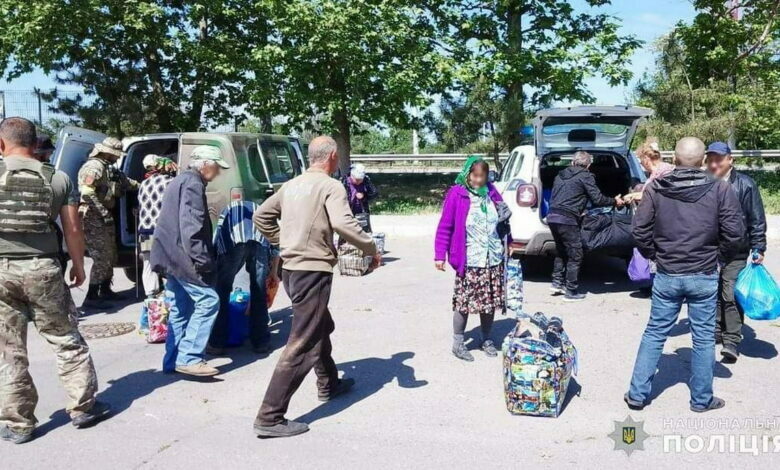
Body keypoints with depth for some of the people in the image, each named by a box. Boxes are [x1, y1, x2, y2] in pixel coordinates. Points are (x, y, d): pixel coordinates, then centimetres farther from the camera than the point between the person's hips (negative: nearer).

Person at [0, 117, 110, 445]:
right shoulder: (58, 179, 2)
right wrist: (78, 266, 14)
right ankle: (83, 407, 20)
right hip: (43, 268, 1)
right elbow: (73, 230, 2)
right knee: (66, 341, 13)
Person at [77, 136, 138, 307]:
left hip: (104, 219, 10)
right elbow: (87, 193, -25)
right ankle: (91, 297, -6)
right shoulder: (94, 166, -15)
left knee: (110, 256, 17)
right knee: (102, 258, -11)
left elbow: (124, 181, 31)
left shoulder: (108, 168, 17)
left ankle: (105, 290, 31)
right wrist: (103, 212, -24)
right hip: (93, 219, -10)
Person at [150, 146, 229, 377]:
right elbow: (191, 227, -22)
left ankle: (173, 360, 17)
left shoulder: (180, 181, 22)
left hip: (170, 256, 11)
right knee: (208, 301, -10)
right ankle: (188, 358, -11)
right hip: (183, 257, -11)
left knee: (180, 309, 13)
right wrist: (203, 260, -24)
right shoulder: (193, 184, -11)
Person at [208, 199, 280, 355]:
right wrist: (274, 272, 43)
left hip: (232, 241, -1)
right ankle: (261, 342, 20)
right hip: (259, 241, 1)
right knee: (259, 292, 14)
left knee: (221, 291, 11)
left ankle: (217, 343, 13)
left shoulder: (227, 211, 39)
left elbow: (214, 244, 32)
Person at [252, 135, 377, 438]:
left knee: (321, 327, 27)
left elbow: (261, 216, 19)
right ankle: (270, 418, -6)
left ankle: (329, 385, 44)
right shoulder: (330, 186, -11)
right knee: (302, 344, -6)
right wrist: (371, 248, -14)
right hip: (312, 271, -9)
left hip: (291, 268, 9)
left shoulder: (292, 185, 12)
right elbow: (343, 223, -27)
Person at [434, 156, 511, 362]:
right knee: (464, 301, -2)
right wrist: (440, 255, -11)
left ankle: (486, 339, 28)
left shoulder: (492, 193, 6)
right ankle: (458, 343, 14)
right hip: (469, 262, -5)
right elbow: (444, 227, -7)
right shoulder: (456, 194, -8)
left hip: (493, 260, 5)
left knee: (490, 301, 11)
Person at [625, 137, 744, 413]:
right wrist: (721, 255, 11)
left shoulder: (656, 189, -5)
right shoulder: (719, 189, -8)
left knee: (654, 334, 11)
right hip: (704, 277, -1)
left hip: (666, 276, 1)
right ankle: (702, 399, 24)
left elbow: (640, 229, -5)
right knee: (703, 338, 12)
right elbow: (734, 233, -8)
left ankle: (637, 394, 16)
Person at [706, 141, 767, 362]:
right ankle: (716, 331, 27)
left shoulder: (745, 185, -4)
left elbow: (757, 219, -1)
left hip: (735, 252, -3)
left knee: (731, 295, -7)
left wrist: (758, 248, -3)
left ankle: (732, 341, 1)